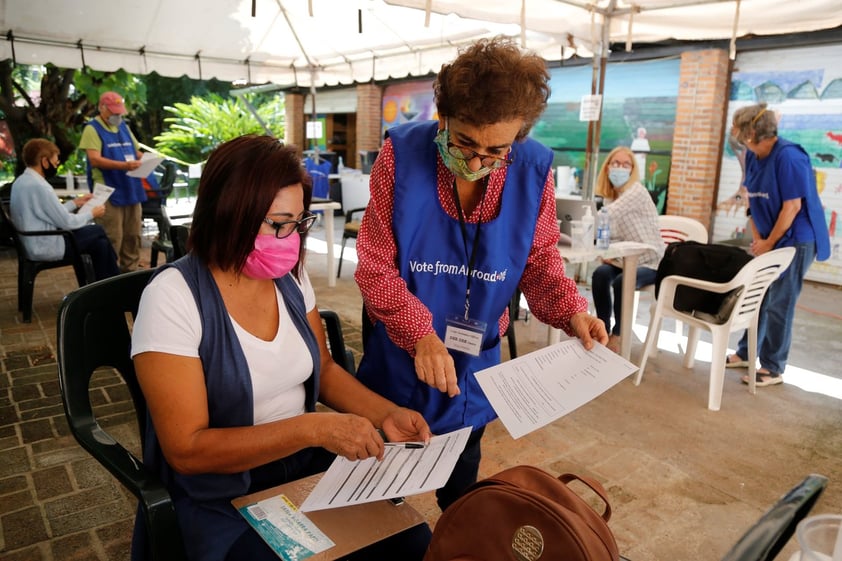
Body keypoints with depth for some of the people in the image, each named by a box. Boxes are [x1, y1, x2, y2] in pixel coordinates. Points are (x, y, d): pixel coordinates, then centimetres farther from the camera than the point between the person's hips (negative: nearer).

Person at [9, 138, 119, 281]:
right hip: (46, 247, -9)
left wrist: (75, 203, 19)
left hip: (34, 244, 9)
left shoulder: (22, 181, 9)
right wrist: (91, 213, -2)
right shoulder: (39, 186, -22)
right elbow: (66, 222, -18)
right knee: (98, 231, 3)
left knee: (100, 243, 11)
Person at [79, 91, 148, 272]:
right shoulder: (92, 128, -3)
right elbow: (95, 160, -14)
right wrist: (123, 165, -27)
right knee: (111, 239, -8)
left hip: (131, 190, 7)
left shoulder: (124, 127, 19)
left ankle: (130, 272, 20)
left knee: (133, 236, 9)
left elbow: (136, 152, 23)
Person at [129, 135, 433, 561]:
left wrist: (386, 413, -8)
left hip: (308, 465, 5)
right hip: (220, 497, -4)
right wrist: (313, 427, -30)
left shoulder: (290, 277, -2)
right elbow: (186, 449, -22)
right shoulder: (173, 297, -20)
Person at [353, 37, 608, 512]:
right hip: (397, 360, -1)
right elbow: (375, 266, -17)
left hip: (473, 367, 2)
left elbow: (540, 261, 0)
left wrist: (571, 311, -19)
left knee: (461, 494, 24)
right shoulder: (401, 155, -19)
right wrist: (420, 333, -30)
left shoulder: (534, 171, -13)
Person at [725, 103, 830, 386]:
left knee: (779, 305, -2)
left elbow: (792, 206, -21)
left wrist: (769, 243, -15)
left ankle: (773, 369, 9)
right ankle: (746, 352, 28)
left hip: (795, 240, -8)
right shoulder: (753, 156, 3)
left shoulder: (788, 157, -21)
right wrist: (757, 237, 0)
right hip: (769, 239, 8)